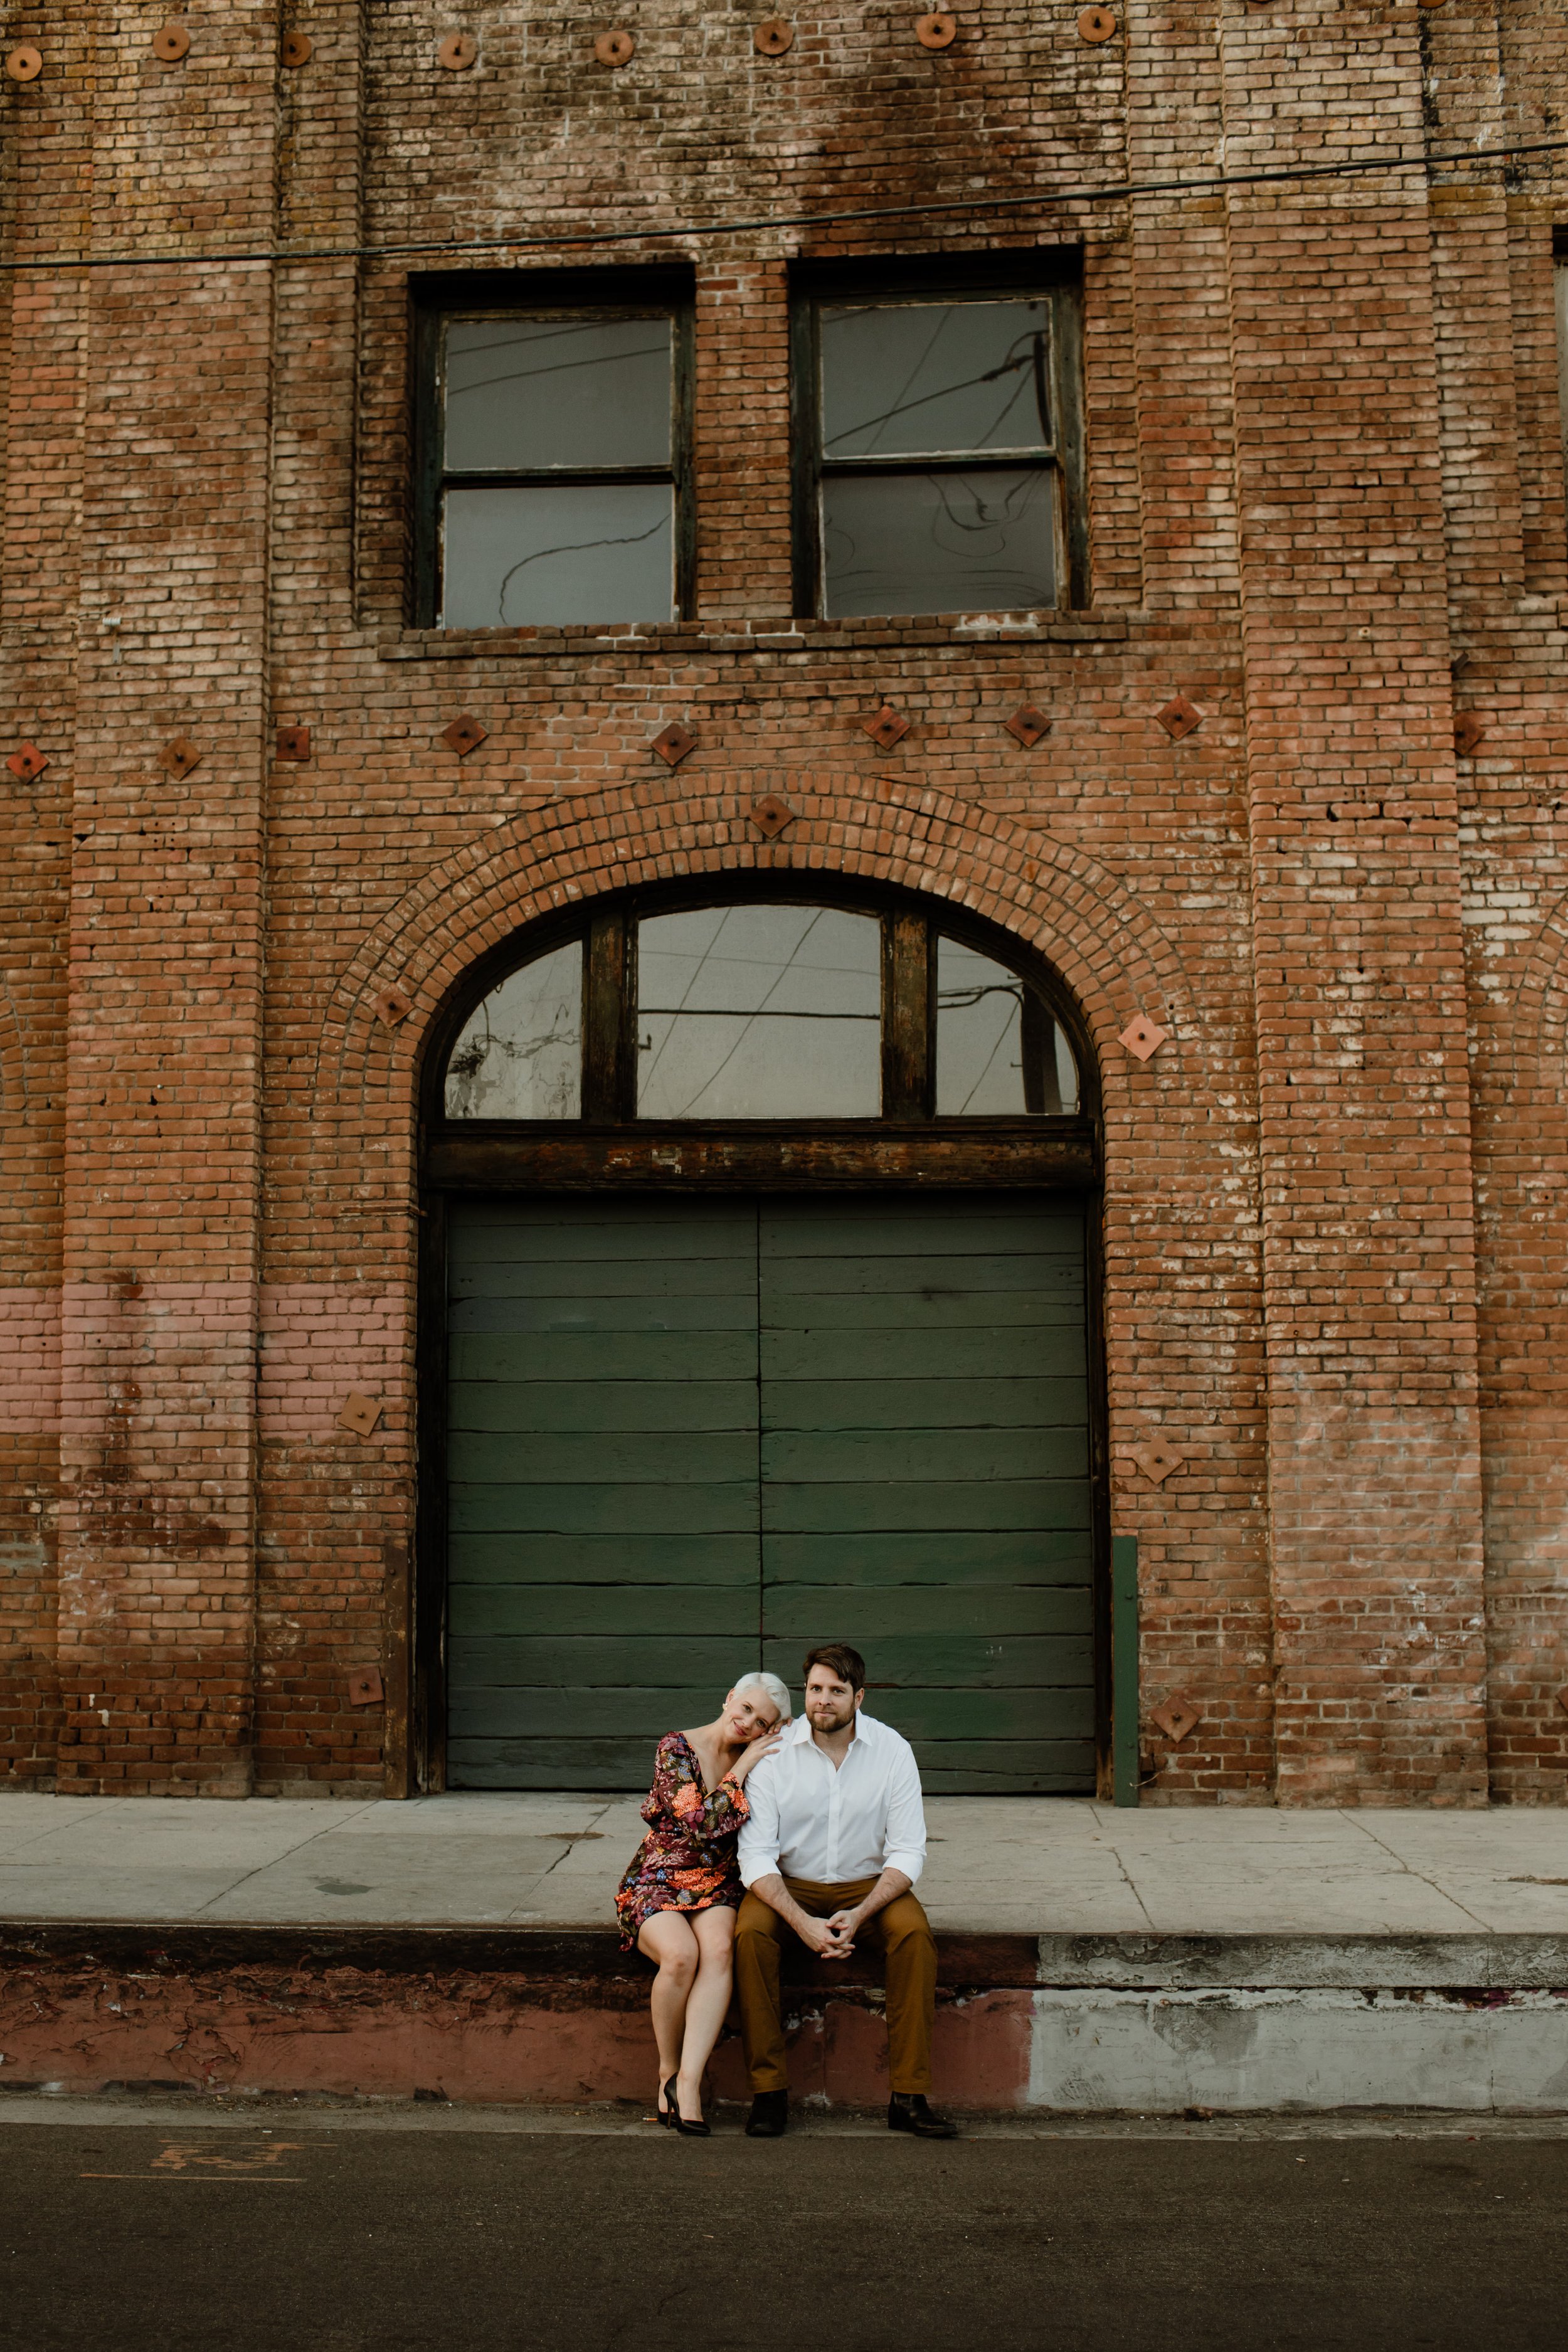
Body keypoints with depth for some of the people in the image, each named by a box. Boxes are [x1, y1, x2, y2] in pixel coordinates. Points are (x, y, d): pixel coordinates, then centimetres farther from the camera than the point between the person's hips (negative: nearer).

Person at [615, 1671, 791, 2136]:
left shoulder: (759, 1761, 8)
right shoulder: (675, 1748, -6)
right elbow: (697, 1823, -16)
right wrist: (741, 1771, -12)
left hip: (717, 1885, 3)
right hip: (657, 1882, -3)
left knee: (718, 1950, -31)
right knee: (681, 1954, -33)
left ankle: (687, 2082, -34)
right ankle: (668, 2071, -11)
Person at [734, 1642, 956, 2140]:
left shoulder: (892, 1750, -8)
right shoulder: (773, 1751, -10)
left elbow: (908, 1851, -8)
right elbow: (756, 1853, -12)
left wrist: (860, 1914, -24)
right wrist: (801, 1921, -27)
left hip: (868, 1884, 0)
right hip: (789, 1886, 0)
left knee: (914, 1933, -29)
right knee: (750, 1933, -30)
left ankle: (909, 2097, -23)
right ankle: (769, 2091, -21)